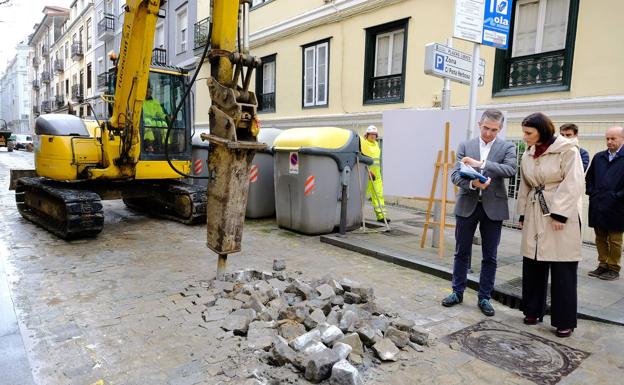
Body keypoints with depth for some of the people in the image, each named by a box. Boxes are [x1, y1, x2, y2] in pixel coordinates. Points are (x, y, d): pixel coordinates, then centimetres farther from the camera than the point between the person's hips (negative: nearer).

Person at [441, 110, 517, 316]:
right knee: (462, 253, 11)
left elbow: (510, 170, -17)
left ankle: (484, 298, 21)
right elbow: (455, 174, -3)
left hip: (493, 208, -1)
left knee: (489, 257, 8)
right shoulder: (465, 146, 5)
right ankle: (457, 292, 25)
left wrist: (481, 164, -27)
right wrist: (472, 183, -23)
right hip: (467, 205, 1)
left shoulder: (507, 148, 1)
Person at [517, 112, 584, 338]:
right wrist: (523, 214, 11)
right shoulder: (528, 154, 11)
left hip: (562, 215, -5)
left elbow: (572, 184, -13)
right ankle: (533, 310, 23)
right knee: (532, 266, 8)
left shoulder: (567, 150, -7)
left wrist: (559, 214, -18)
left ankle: (565, 321, 12)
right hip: (535, 216, 6)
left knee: (563, 270, 0)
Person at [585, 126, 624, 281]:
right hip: (597, 206, 5)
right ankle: (603, 265, 24)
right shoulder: (598, 157, 8)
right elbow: (589, 178, 17)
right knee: (600, 238, 13)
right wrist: (591, 193, 6)